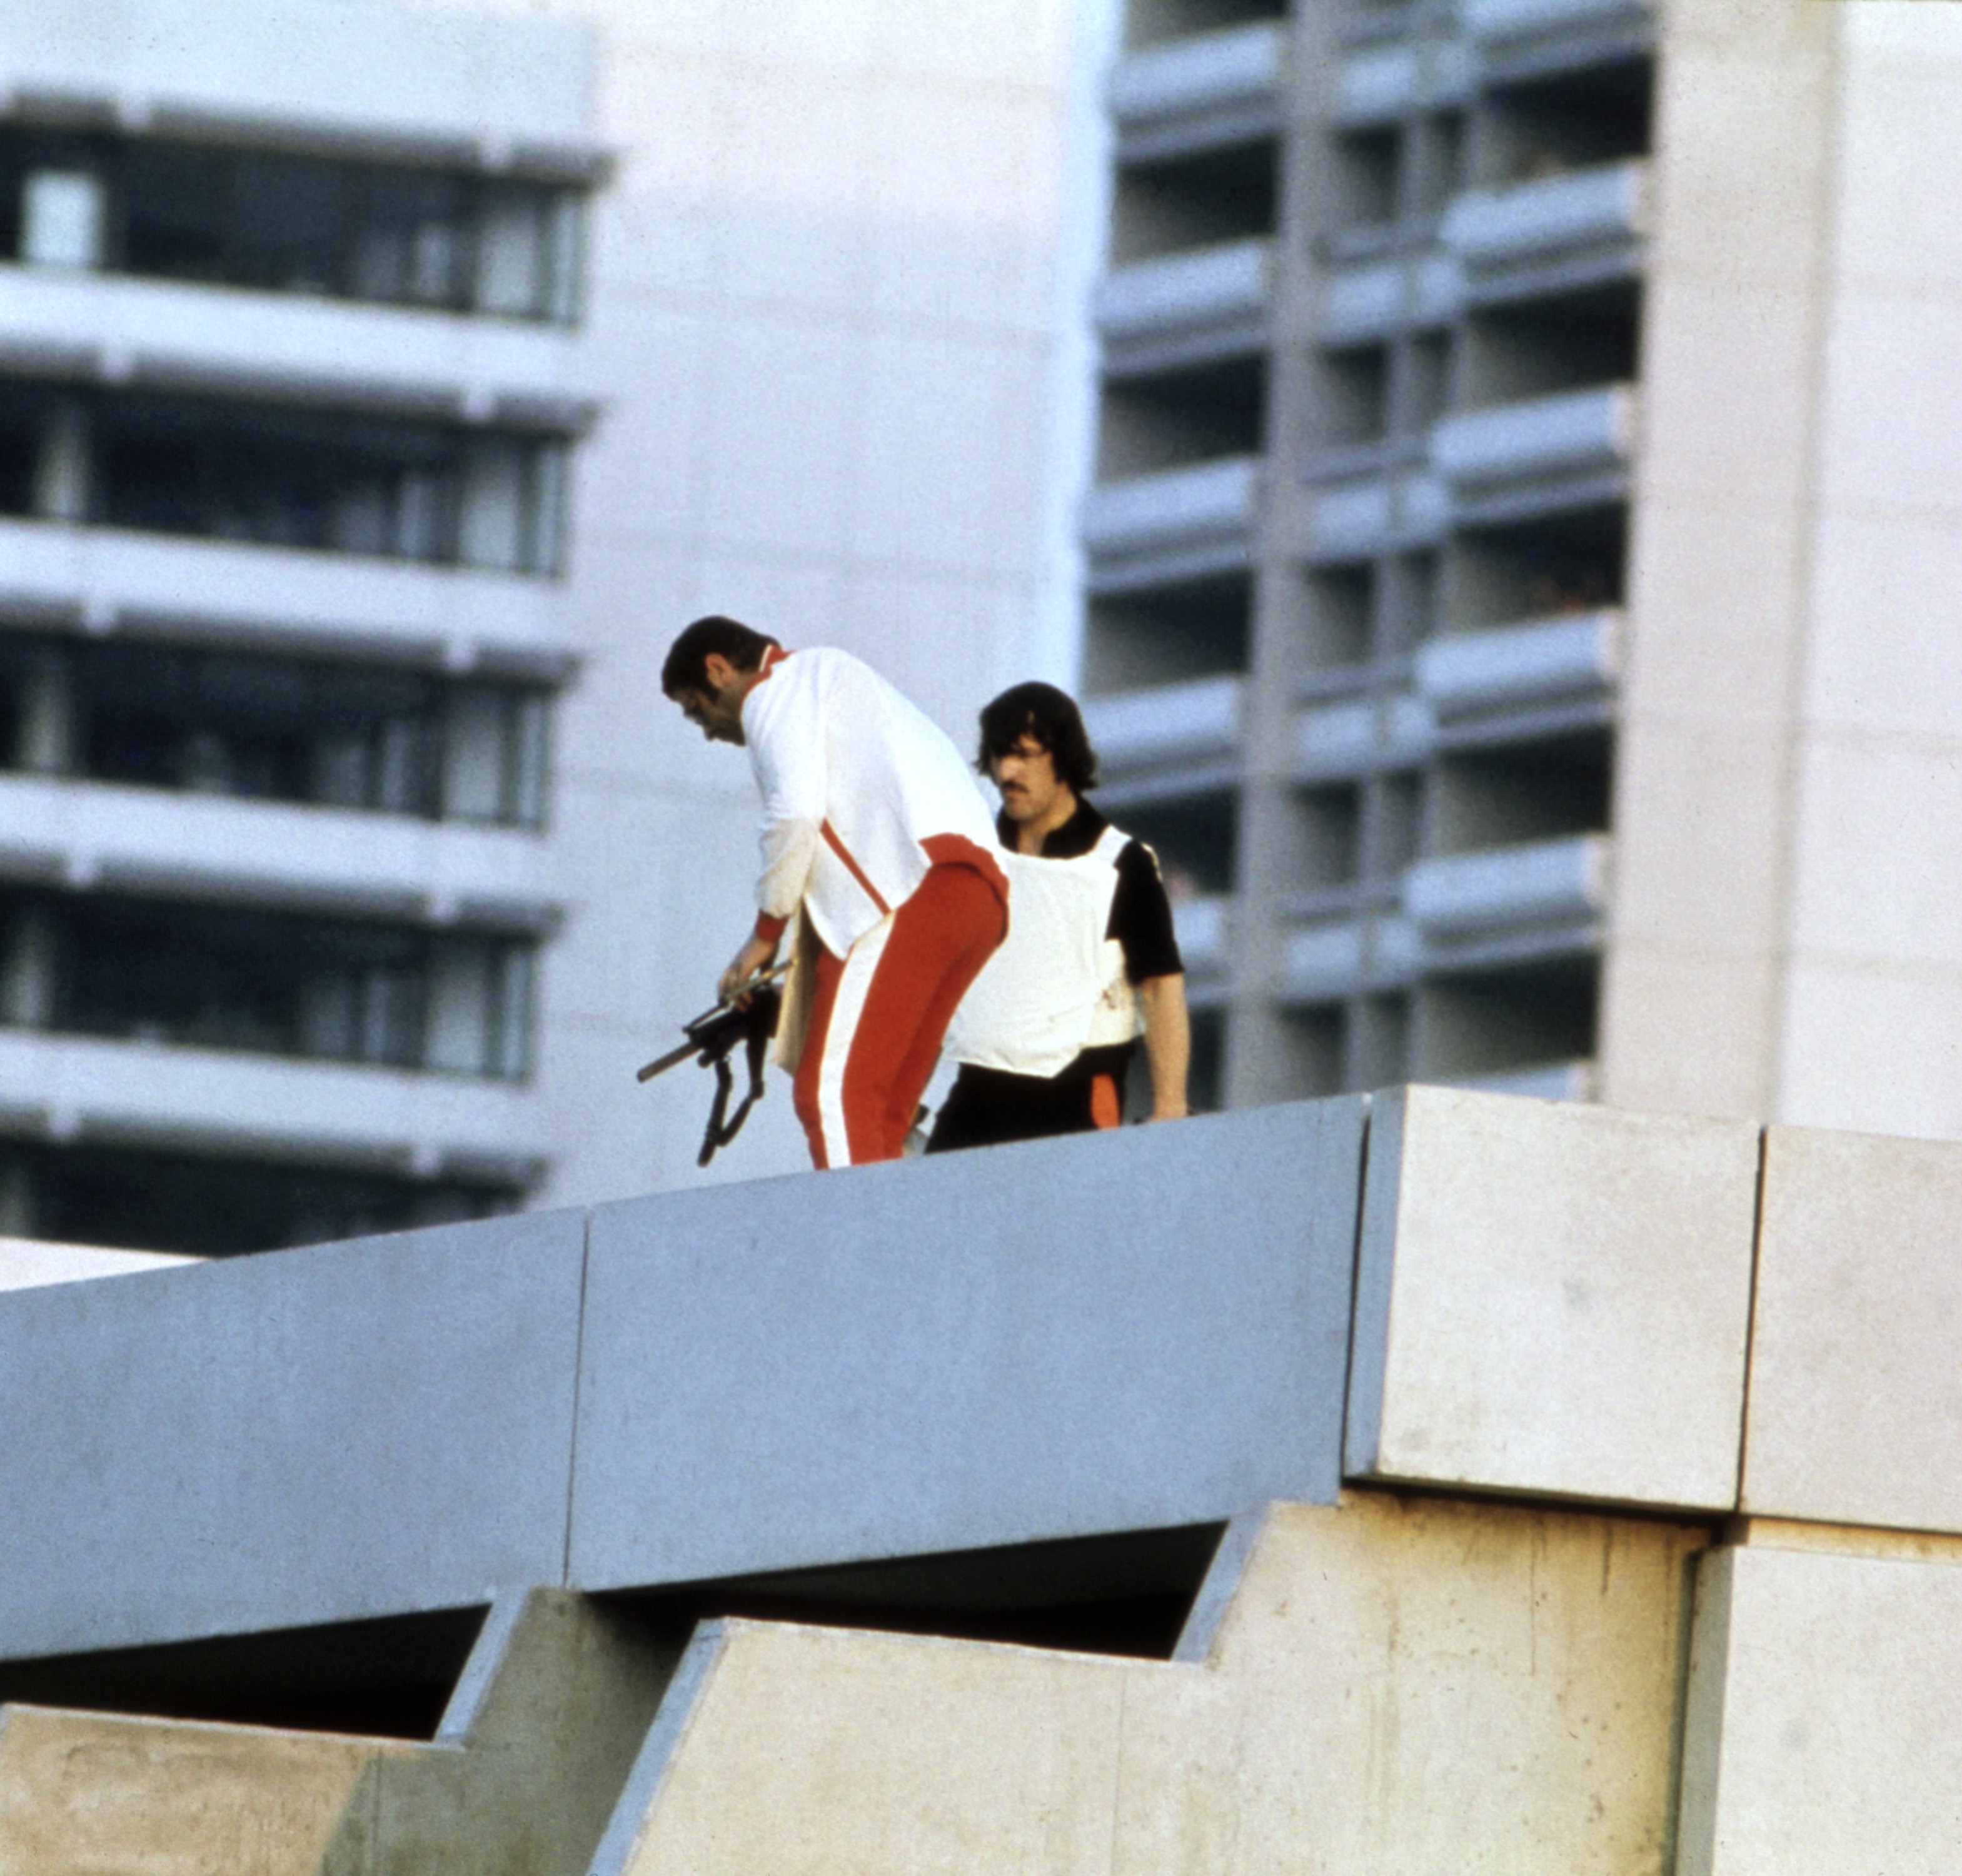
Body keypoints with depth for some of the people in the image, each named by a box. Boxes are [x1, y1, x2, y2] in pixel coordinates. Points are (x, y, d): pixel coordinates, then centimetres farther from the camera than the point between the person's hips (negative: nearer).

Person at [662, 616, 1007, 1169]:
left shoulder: (779, 689, 7)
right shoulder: (831, 678, 36)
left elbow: (796, 810, -10)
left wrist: (765, 934, -1)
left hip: (911, 891, -9)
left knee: (831, 1091, -14)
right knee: (878, 1117, 8)